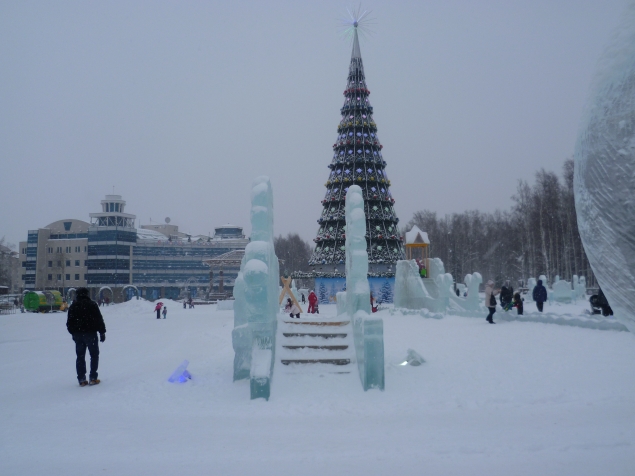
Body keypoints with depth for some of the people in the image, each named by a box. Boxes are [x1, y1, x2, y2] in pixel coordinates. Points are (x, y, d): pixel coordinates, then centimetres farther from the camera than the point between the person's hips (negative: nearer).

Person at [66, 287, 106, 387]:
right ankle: (93, 378, 2)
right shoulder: (92, 304, -6)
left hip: (78, 335, 3)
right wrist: (102, 332, -1)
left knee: (80, 356, 9)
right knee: (94, 355, 6)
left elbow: (69, 323, 9)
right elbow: (99, 320, -7)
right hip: (90, 333, -3)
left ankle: (81, 379, 7)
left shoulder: (73, 306, 5)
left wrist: (73, 333, 21)